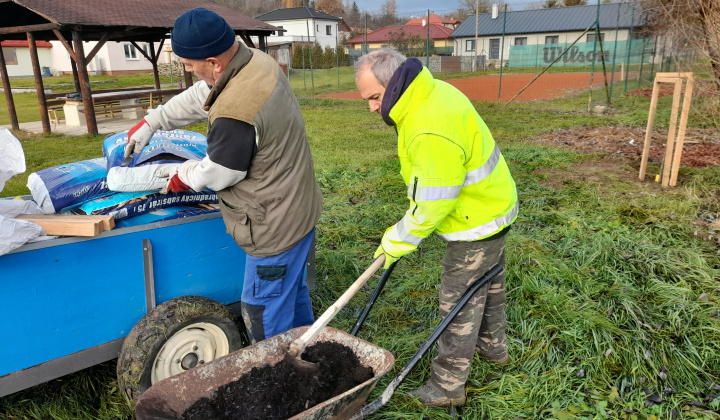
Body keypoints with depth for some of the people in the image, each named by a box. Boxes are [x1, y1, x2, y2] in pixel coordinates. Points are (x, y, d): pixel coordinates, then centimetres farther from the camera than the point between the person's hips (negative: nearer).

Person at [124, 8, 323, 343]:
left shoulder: (235, 114, -32)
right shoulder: (259, 61, -2)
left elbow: (218, 174, -16)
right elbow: (198, 98, 11)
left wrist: (182, 176, 4)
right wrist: (150, 123, 15)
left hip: (276, 225, -10)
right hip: (300, 209, 10)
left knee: (264, 311, 8)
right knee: (293, 291, 27)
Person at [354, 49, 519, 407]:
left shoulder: (431, 131, -34)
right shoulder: (432, 91, -1)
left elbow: (432, 206, -29)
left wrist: (396, 242, -14)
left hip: (477, 222, -10)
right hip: (493, 204, 10)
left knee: (459, 300, 3)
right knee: (486, 282, 26)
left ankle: (448, 385, 20)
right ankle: (493, 346, 49)